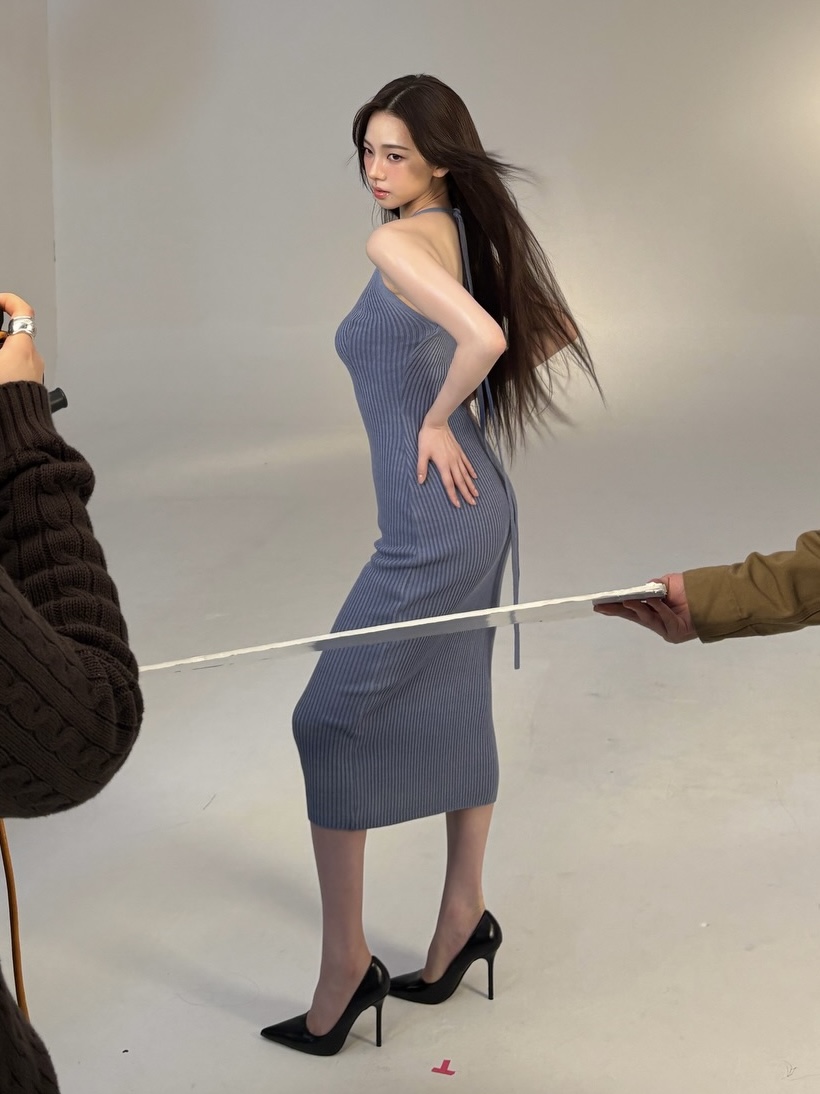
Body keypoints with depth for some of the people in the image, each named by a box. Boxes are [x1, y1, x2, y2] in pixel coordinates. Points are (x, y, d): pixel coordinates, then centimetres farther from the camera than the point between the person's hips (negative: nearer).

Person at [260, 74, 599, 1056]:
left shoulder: (397, 243, -16)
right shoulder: (469, 236, 10)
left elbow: (483, 337, -33)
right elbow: (552, 334, 19)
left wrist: (437, 421, -15)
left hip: (432, 522, -10)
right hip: (475, 505, 10)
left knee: (330, 719, -3)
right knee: (451, 710, 17)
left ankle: (344, 965, 3)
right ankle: (462, 923, 30)